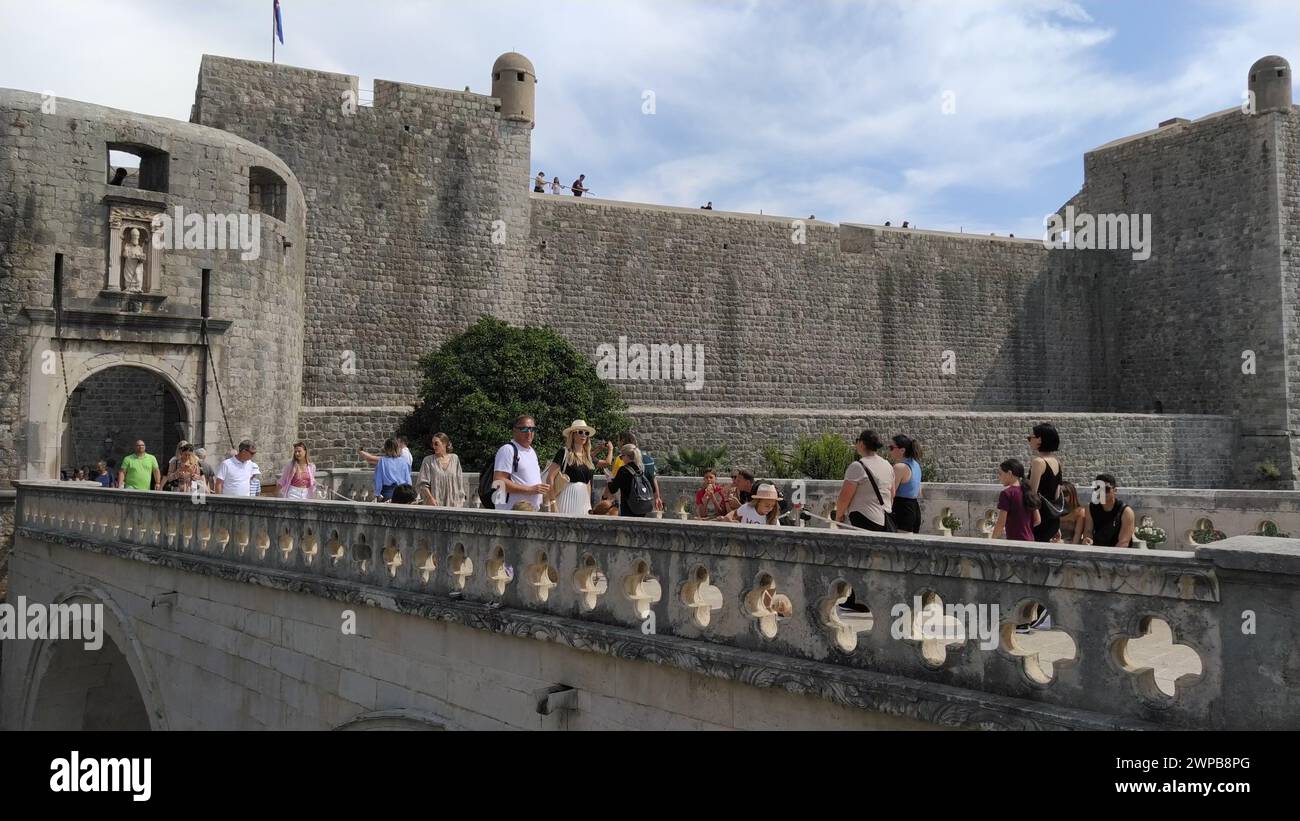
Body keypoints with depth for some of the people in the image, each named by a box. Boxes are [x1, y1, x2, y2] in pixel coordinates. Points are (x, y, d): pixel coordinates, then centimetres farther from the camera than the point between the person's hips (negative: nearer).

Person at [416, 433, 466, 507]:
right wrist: (430, 498, -16)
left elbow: (460, 481, 11)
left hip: (453, 503, 2)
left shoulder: (454, 459, 7)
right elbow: (422, 484, -3)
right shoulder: (428, 460, 1)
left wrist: (461, 499, 7)